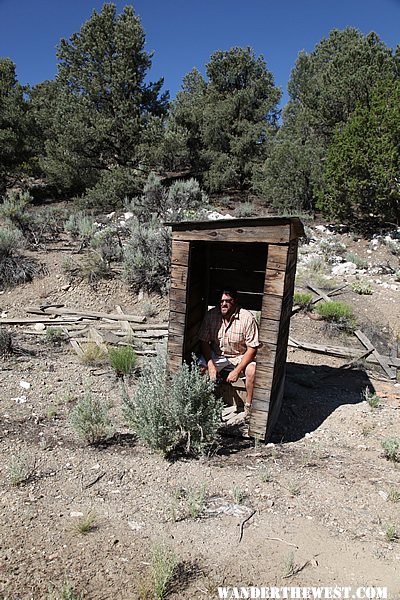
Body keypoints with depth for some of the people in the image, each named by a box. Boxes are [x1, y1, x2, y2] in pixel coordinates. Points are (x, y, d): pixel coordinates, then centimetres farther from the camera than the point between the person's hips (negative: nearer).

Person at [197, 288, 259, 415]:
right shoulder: (211, 315, -11)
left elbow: (252, 348, -17)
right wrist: (211, 365, -19)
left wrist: (237, 371, -24)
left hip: (241, 356, -2)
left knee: (252, 371, -30)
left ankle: (249, 406, -7)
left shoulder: (247, 318, -20)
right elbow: (204, 342, -6)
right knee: (200, 367, -24)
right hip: (216, 355, 2)